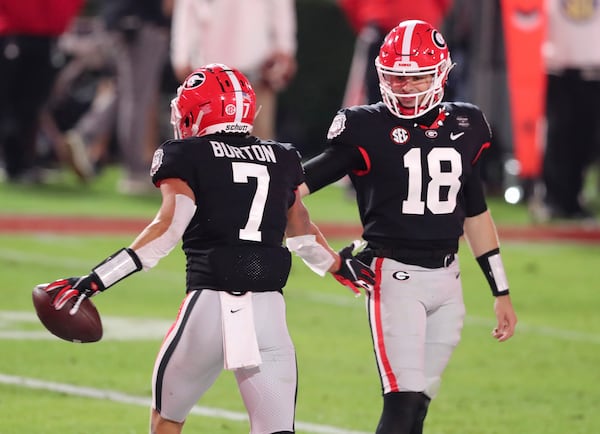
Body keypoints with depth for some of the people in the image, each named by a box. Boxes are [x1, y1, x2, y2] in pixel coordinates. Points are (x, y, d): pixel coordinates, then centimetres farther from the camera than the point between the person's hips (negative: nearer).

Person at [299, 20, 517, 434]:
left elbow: (476, 215, 17)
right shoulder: (368, 129, -6)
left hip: (447, 279, 5)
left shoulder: (464, 128, 8)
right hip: (395, 275, -5)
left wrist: (501, 292, 19)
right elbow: (301, 181, -9)